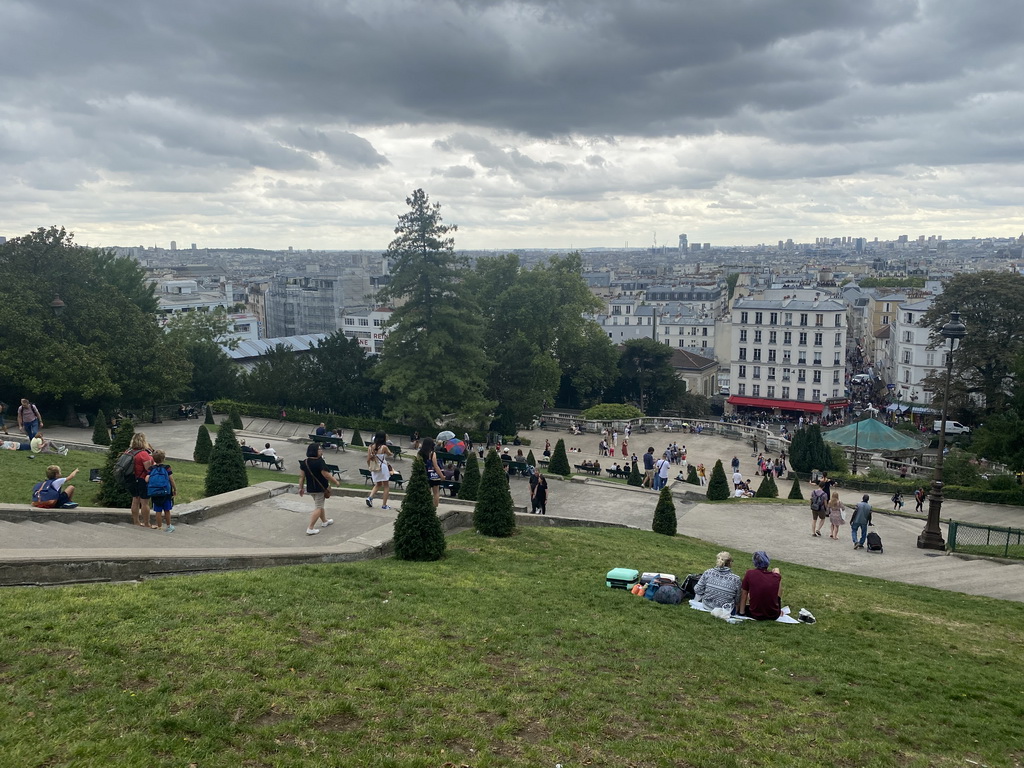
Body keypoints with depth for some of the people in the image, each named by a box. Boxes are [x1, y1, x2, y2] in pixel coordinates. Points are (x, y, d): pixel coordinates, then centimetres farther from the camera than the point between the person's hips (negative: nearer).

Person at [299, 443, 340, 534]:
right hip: (320, 488, -8)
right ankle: (310, 528, -7)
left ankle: (324, 521, 42)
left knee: (319, 505, 25)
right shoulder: (320, 462, -22)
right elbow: (326, 475, -21)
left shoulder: (304, 462, 0)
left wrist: (301, 488, 9)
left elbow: (301, 476, 2)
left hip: (310, 488, 8)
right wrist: (336, 482, -8)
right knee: (318, 507, -1)